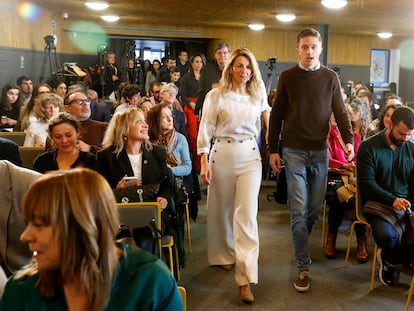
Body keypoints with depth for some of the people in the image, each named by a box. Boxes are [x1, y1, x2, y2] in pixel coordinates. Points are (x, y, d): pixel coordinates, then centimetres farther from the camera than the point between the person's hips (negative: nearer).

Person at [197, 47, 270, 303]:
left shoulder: (258, 95, 7)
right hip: (222, 155, -1)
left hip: (250, 157, 1)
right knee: (222, 209, 11)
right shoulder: (216, 95, -2)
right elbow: (206, 129, -3)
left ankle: (245, 278, -6)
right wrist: (204, 162, -10)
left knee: (247, 213, -8)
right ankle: (224, 255, 36)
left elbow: (269, 119, 17)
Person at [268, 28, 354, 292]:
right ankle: (303, 267, 4)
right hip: (294, 151, -2)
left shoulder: (330, 77, 5)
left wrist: (349, 140, -12)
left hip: (320, 151, 2)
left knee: (315, 208, 10)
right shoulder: (288, 77, 1)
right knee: (299, 210, -4)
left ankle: (300, 243, 37)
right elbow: (277, 115, 3)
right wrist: (273, 150, 0)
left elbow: (340, 112, 4)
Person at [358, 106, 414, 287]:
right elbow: (366, 183, -10)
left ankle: (389, 259, 10)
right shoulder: (369, 147, -3)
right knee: (387, 236, -33)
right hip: (378, 204, -4)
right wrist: (392, 200, -21)